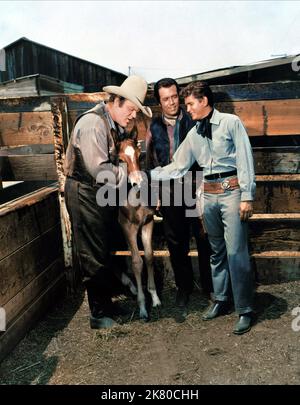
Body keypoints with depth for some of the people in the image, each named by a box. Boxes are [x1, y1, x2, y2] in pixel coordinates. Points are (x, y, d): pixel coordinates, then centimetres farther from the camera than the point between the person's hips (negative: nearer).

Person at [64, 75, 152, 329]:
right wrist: (130, 175, -16)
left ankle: (107, 305, 34)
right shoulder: (93, 124, -21)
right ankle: (100, 316, 14)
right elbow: (100, 171, -26)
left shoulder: (117, 126, 9)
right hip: (85, 195, -9)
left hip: (104, 195, 9)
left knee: (104, 253, 18)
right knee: (94, 257, 0)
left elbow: (122, 159, 13)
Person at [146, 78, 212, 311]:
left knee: (205, 239, 5)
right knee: (176, 243, 11)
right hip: (169, 193, 2)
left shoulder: (193, 121, -1)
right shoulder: (154, 128, 5)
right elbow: (150, 162, 9)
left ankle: (210, 285, 22)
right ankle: (184, 286, 28)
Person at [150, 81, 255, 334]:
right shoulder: (194, 134, 13)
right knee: (217, 251, 13)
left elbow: (245, 159, -7)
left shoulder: (231, 123, -2)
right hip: (208, 194, 6)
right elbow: (177, 167, 13)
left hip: (232, 190, -5)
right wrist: (148, 174, 4)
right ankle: (221, 300, 27)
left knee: (236, 252, -7)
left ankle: (245, 310, 5)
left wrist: (247, 197, -13)